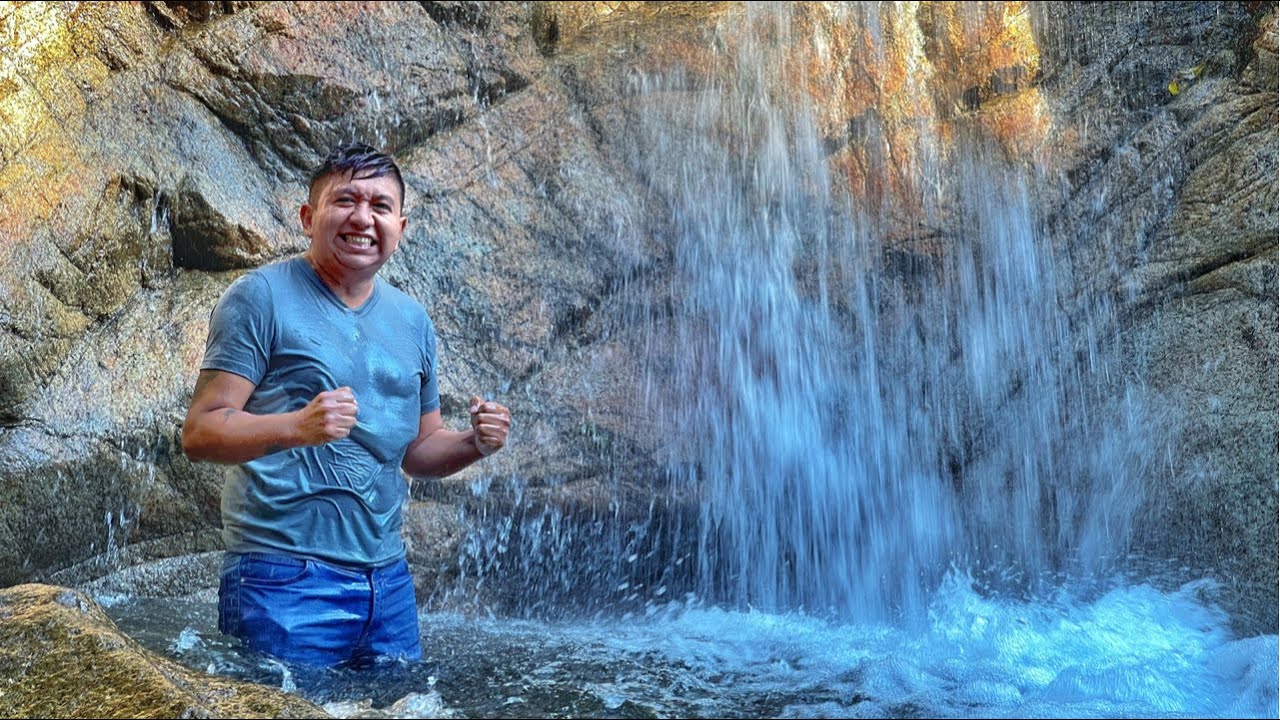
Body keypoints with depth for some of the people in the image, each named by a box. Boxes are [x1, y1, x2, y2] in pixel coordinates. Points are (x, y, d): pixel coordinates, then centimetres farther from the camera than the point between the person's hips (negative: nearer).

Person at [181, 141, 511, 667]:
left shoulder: (412, 321, 12)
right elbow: (200, 433, -12)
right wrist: (296, 426, -30)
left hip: (388, 580, 6)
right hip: (284, 580, -6)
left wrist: (474, 443, -2)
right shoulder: (262, 296, -7)